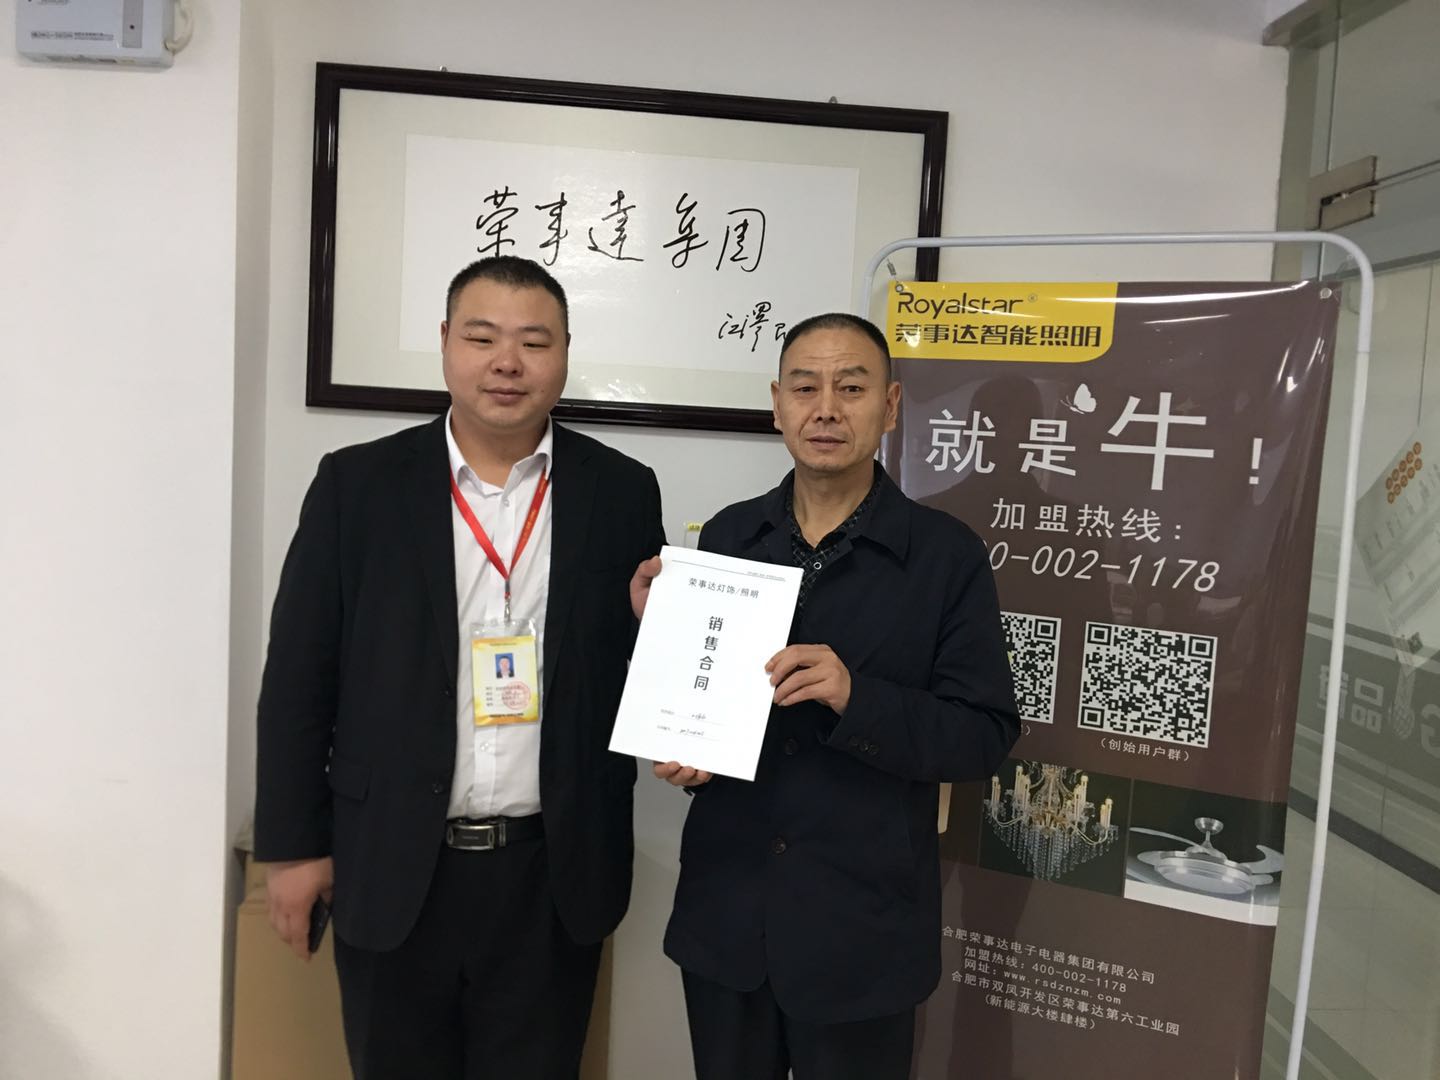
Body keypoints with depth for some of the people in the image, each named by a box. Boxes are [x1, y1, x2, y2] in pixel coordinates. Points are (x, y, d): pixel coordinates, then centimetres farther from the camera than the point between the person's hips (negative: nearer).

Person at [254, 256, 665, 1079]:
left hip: (553, 876, 0)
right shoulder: (358, 484, -3)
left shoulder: (622, 492, -1)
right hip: (392, 871, 0)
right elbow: (299, 677, 0)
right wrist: (294, 844, -1)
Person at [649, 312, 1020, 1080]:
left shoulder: (947, 554, -8)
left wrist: (856, 698, -25)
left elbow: (986, 735, -11)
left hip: (862, 927, -3)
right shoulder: (727, 535, 4)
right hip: (724, 915, 4)